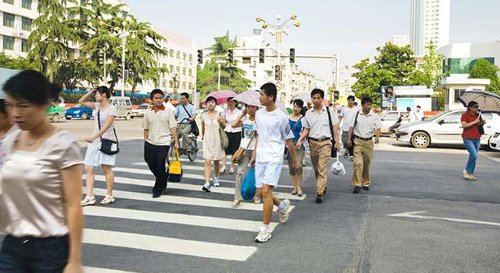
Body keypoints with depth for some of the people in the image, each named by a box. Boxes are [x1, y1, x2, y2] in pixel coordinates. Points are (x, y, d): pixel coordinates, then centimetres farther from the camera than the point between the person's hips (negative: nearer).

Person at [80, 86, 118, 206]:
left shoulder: (112, 108, -12)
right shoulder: (97, 106, 9)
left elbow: (106, 126, -23)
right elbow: (81, 101, 18)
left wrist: (94, 137, -34)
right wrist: (91, 92, 6)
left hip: (108, 140, -7)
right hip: (95, 140, 7)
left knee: (107, 169, 0)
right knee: (88, 168, 2)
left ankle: (109, 196, 11)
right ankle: (89, 197, 5)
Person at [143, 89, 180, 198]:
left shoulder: (168, 112, 0)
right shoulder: (148, 113, 8)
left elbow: (173, 128, -1)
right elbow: (146, 129, 13)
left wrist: (176, 142, -5)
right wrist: (145, 142, 9)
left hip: (163, 144, -3)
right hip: (150, 144, 3)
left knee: (160, 168, -4)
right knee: (151, 165, 9)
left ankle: (158, 190, 12)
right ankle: (162, 182, 34)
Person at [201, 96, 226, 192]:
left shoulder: (219, 115, -2)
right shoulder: (204, 116, 1)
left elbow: (224, 126, 8)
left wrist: (221, 122, -11)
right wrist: (202, 136, 24)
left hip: (217, 141, 0)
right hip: (207, 141, 0)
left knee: (216, 161, 14)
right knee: (207, 162, -9)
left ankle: (216, 178, 38)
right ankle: (207, 183, -15)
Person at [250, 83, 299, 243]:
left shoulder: (281, 117, -10)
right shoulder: (259, 114, 8)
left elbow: (288, 140, -2)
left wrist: (295, 160, 6)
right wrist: (254, 155, 18)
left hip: (274, 159, -6)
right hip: (260, 158, 7)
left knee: (266, 191, -14)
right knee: (262, 191, 9)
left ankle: (265, 229, -4)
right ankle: (282, 206, 38)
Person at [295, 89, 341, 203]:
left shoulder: (329, 111, 1)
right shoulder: (308, 113, 7)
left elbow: (335, 127, 4)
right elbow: (306, 129, 9)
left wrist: (337, 141, 0)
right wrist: (300, 140, -5)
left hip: (325, 142, -4)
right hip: (313, 142, 4)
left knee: (322, 169, -12)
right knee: (316, 169, 13)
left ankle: (320, 193, -14)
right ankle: (323, 187, 32)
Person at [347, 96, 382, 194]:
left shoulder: (375, 116, 2)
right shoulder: (356, 115, 1)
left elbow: (378, 128, 2)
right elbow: (351, 127, 5)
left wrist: (377, 137, -17)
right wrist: (349, 139, -1)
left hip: (369, 142, 2)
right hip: (358, 141, -2)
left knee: (367, 164, 10)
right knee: (358, 163, -11)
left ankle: (366, 183, 24)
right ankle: (357, 185, -8)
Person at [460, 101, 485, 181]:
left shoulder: (478, 115, 11)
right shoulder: (465, 115, -8)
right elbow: (464, 125, -20)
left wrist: (482, 123, 2)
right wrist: (475, 122, -19)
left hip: (477, 139, 7)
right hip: (468, 139, -6)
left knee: (474, 156, 7)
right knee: (474, 155, -18)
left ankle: (470, 174, 16)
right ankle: (466, 171, -1)